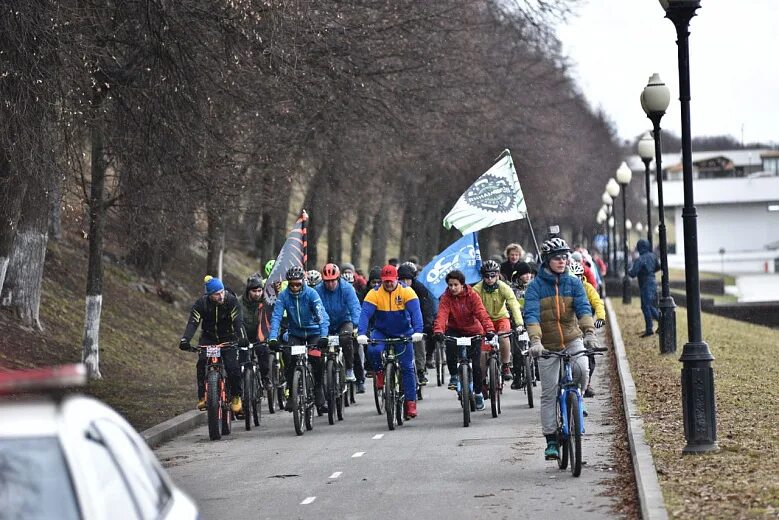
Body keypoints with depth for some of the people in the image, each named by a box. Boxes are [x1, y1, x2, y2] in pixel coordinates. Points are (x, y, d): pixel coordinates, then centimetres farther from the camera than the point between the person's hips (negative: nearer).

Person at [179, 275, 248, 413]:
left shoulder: (231, 300, -20)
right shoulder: (201, 303, -17)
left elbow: (238, 321, -28)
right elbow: (193, 323, -25)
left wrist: (242, 338, -46)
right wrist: (185, 340, -42)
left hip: (228, 338, -1)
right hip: (208, 338, 1)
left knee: (232, 366, -18)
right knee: (202, 362, -24)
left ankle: (236, 397, 4)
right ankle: (202, 397, -16)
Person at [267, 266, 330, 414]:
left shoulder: (311, 294, -20)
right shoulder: (283, 296, -15)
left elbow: (322, 315, -29)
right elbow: (276, 317, -21)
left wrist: (323, 336, -43)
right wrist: (272, 338, -36)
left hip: (313, 332, -2)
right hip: (295, 333, 2)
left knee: (316, 360, -19)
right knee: (288, 359, -18)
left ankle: (319, 400, -5)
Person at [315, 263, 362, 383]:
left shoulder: (347, 288, -20)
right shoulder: (318, 290, -16)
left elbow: (355, 307, -27)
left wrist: (355, 325, -41)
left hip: (344, 321, -2)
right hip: (327, 323, 3)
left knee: (345, 338, -30)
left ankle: (350, 370, -19)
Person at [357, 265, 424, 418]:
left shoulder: (406, 291, -14)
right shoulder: (374, 293, -12)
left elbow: (415, 312, -25)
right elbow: (365, 313, -21)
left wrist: (418, 331, -41)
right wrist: (361, 333, -38)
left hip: (403, 334, 0)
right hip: (381, 332, 0)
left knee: (407, 367, -4)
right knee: (374, 350, -31)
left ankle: (410, 401, 4)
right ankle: (379, 372, 0)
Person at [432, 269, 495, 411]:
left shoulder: (472, 295, -16)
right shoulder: (446, 297, -14)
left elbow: (482, 313, -28)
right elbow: (442, 315, -28)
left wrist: (489, 330, -44)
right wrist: (438, 331, -47)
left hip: (473, 330, -1)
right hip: (454, 329, 1)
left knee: (476, 364, -4)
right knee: (450, 347, -32)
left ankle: (478, 394, 15)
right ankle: (454, 376, -11)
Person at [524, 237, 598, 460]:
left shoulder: (573, 283, -1)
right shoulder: (535, 286, -7)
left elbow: (584, 308, -13)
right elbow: (531, 314, -19)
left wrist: (589, 333, -32)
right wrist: (535, 341, -35)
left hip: (572, 340, 1)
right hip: (547, 345, -1)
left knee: (581, 370, -28)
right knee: (549, 394, 0)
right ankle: (551, 441, 9)